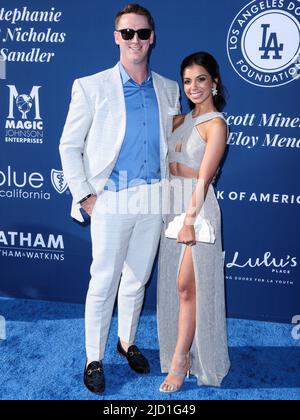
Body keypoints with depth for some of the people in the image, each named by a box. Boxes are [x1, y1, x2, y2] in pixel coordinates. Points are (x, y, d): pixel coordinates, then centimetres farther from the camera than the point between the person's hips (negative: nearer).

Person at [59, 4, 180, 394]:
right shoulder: (91, 87, -4)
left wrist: (170, 187, 9)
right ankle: (94, 359, 21)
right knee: (103, 282, 3)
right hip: (111, 200, -3)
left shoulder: (169, 90, 8)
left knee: (137, 279, 15)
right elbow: (69, 146, -1)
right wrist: (84, 195, -8)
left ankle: (127, 342, 36)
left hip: (153, 200, 4)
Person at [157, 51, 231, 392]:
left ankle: (180, 360, 9)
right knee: (172, 285, 12)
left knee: (187, 286, -2)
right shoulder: (182, 120, 12)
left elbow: (203, 178, -15)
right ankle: (181, 350, 28)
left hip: (197, 207, -7)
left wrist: (190, 219, -18)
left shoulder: (216, 124, -9)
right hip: (172, 204, 7)